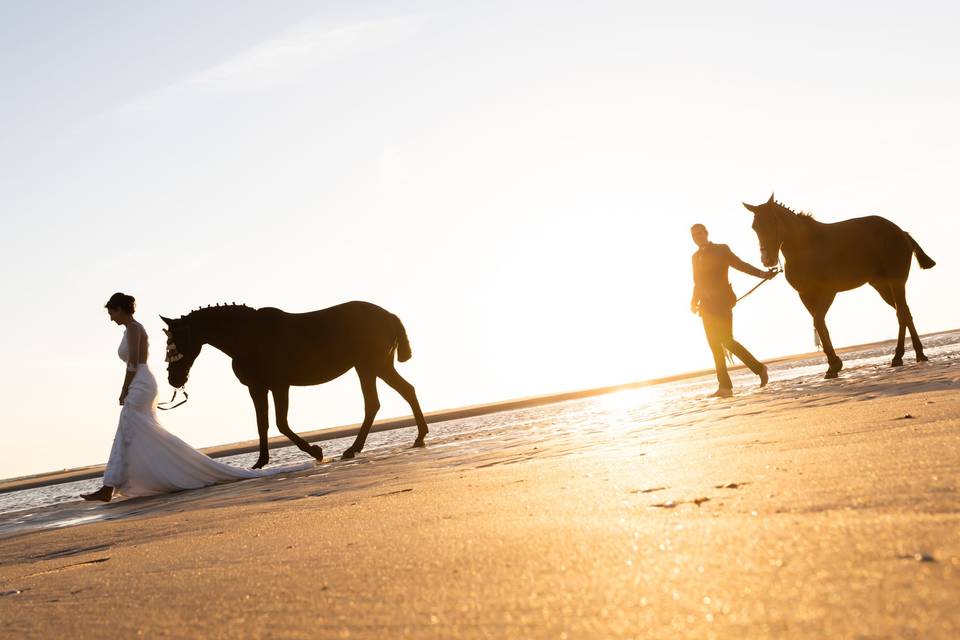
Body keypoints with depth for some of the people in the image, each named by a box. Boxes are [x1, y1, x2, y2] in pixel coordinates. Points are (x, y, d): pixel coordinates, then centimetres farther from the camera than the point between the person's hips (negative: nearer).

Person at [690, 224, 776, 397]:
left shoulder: (721, 250, 0)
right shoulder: (696, 256, 16)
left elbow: (740, 265, -8)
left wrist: (762, 274, -21)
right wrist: (694, 302, 8)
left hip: (722, 303, -6)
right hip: (707, 306, 6)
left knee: (727, 341, -14)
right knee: (715, 345, 2)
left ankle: (759, 367, 2)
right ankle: (724, 386, 3)